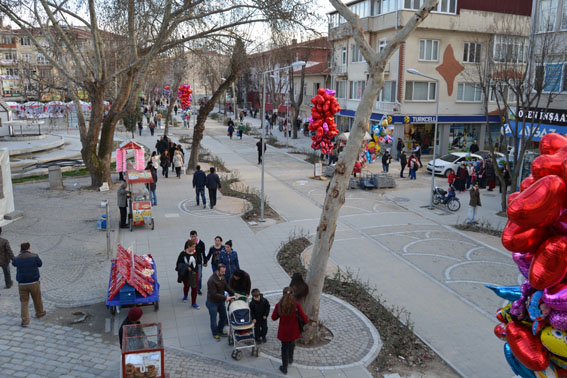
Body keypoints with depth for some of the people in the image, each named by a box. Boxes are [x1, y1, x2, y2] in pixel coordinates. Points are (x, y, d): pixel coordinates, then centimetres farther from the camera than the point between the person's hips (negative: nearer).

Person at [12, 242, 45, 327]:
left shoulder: (17, 258, -4)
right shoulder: (34, 256, -10)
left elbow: (13, 263, 20)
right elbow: (40, 264, 9)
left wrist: (20, 254, 25)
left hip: (22, 284, 1)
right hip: (34, 283, -1)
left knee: (24, 302, 8)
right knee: (37, 299, 20)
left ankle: (25, 321, 1)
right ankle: (39, 313, 40)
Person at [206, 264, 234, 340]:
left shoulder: (222, 277, -4)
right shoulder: (212, 280, -30)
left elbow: (226, 287, 10)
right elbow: (213, 294, -30)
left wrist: (233, 293, -2)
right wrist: (225, 298, -28)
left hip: (221, 301, 8)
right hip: (212, 302, -8)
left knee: (223, 317, 18)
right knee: (213, 319, 9)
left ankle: (220, 331, 40)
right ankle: (215, 334, 31)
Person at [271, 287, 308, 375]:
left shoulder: (279, 305, -17)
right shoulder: (296, 305, -21)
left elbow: (273, 318, -6)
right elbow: (303, 317, -14)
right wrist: (306, 320, 8)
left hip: (283, 331, 0)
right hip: (293, 330, 0)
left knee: (284, 348, 19)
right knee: (291, 345, 31)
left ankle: (284, 368, 31)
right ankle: (290, 359, 52)